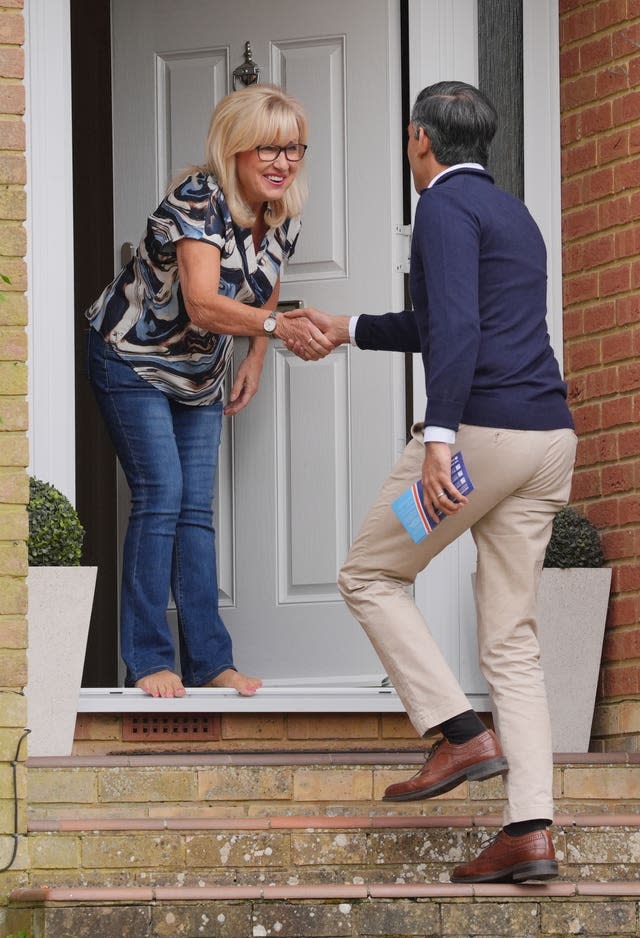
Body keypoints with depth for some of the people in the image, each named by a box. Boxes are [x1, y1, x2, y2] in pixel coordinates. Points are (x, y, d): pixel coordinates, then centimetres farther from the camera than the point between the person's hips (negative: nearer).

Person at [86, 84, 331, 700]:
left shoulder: (284, 217, -5)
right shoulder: (199, 199, -28)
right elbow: (203, 305, -39)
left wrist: (254, 362, 4)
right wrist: (278, 326, -51)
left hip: (199, 374, 7)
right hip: (131, 359, -7)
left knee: (196, 509, 4)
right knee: (160, 498, -12)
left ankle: (209, 660, 5)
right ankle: (148, 661, -8)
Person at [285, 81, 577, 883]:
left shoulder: (446, 207, -5)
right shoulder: (514, 216, 24)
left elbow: (456, 327, -20)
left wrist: (438, 439, -28)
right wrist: (351, 330, 51)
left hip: (480, 430, -8)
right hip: (546, 437, 8)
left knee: (370, 576, 11)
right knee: (511, 640, 7)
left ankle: (462, 734, -2)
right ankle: (530, 832, -1)